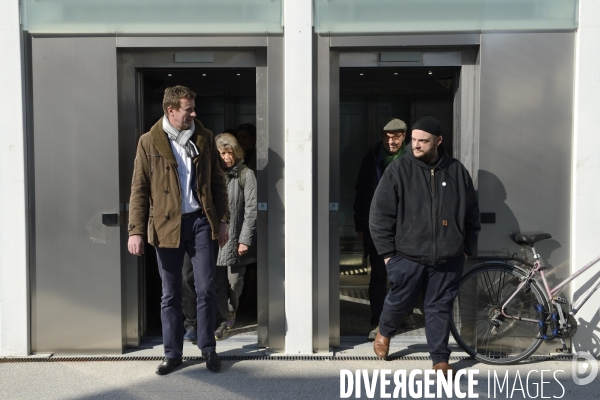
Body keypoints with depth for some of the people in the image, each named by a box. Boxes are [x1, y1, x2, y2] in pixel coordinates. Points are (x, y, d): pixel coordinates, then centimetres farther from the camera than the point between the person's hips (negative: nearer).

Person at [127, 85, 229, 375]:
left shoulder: (204, 138, 5)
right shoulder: (149, 142, -2)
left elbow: (217, 181, 9)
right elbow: (139, 189, -2)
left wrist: (222, 220, 6)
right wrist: (136, 231, -8)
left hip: (200, 221, 1)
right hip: (166, 225, -1)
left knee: (206, 289, 3)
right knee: (170, 294, 8)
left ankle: (208, 349, 20)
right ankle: (173, 353, 22)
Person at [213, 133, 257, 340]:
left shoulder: (246, 174, -2)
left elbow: (251, 209, -5)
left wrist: (245, 239, -10)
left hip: (236, 238, -2)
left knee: (234, 280, 6)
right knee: (218, 281, -1)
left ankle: (231, 311, 32)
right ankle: (222, 321, 10)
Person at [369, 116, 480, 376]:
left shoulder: (457, 171, 4)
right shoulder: (398, 171, -5)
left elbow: (471, 214, 12)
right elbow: (380, 215, -5)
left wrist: (467, 248, 11)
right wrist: (387, 252, -6)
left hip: (448, 259, 2)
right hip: (408, 257, -1)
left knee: (440, 308, 9)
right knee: (400, 302, 11)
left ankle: (440, 360, 22)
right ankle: (384, 331, 42)